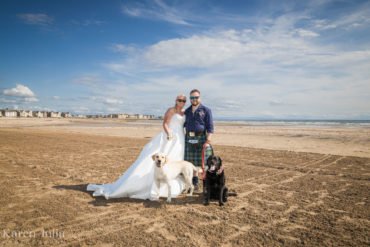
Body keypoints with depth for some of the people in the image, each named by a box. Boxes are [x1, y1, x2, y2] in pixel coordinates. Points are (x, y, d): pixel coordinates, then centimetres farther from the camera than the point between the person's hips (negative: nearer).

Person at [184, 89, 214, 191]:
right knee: (191, 163, 9)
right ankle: (195, 183, 22)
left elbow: (210, 127, -6)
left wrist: (208, 141, -15)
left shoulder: (206, 110, 0)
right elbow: (183, 124, 20)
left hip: (201, 138, -5)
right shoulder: (187, 111, 15)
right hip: (189, 139, 5)